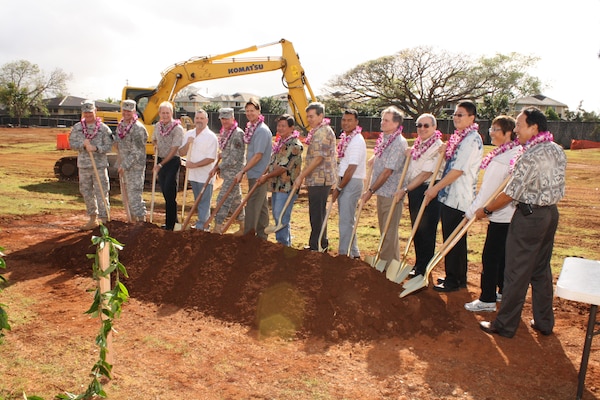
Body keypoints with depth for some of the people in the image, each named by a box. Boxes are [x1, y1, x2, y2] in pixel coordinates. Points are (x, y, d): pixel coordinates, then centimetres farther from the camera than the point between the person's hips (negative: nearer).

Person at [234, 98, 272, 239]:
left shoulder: (262, 130, -17)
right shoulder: (252, 128, 13)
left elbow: (258, 156, -21)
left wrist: (243, 171, -18)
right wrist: (245, 170, 16)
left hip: (258, 175, -10)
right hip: (255, 174, 10)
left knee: (253, 206, -5)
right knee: (261, 205, 16)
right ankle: (262, 235, 25)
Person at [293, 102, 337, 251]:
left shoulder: (322, 132, -16)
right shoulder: (317, 131, 18)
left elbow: (318, 158, -22)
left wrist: (301, 176, -19)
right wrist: (303, 175, 21)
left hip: (320, 179, -11)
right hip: (318, 179, 11)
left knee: (316, 214, -4)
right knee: (319, 213, 17)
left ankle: (316, 247, 4)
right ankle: (321, 244, 27)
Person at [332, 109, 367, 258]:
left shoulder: (357, 141, -15)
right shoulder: (345, 138, 13)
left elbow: (351, 169, -19)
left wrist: (338, 188, -15)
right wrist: (338, 186, 10)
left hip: (352, 183, -10)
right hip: (344, 181, 10)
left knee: (345, 221, -5)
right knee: (347, 219, 16)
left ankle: (344, 254, 4)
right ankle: (353, 252, 26)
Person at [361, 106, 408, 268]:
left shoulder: (399, 143, -17)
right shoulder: (384, 139, 10)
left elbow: (387, 171, -20)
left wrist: (371, 190, -16)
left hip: (391, 194, -9)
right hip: (382, 192, 9)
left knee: (389, 231, -1)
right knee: (384, 229, 18)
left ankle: (389, 264, 9)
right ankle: (383, 260, 30)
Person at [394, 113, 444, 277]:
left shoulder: (437, 147, -12)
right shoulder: (417, 145, 12)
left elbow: (426, 174, -17)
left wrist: (405, 189, -16)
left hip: (428, 192, -8)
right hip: (413, 191, 8)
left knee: (426, 231, 0)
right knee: (416, 230, 14)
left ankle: (423, 269, 12)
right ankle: (418, 264, 27)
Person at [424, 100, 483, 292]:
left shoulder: (472, 139, -14)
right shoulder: (458, 137, 16)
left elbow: (458, 170, -19)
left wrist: (436, 188, -14)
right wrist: (438, 188, 13)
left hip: (459, 198, -9)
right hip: (449, 196, 9)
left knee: (455, 240, 0)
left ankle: (455, 280, 11)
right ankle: (453, 276, 27)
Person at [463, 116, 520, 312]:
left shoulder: (501, 159, -20)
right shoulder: (518, 153, 7)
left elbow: (487, 189, -18)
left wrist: (472, 211, -10)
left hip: (501, 217, -9)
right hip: (513, 214, 9)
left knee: (490, 257, -2)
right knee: (504, 255, 19)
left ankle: (487, 300, 5)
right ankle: (504, 292, 31)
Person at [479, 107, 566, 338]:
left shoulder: (531, 157, -21)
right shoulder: (558, 151, 6)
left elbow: (511, 193, -18)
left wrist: (485, 210, -6)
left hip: (529, 216, -9)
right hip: (551, 214, 9)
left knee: (517, 273, 1)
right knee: (541, 270, 18)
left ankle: (505, 325, 11)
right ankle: (544, 322, 28)